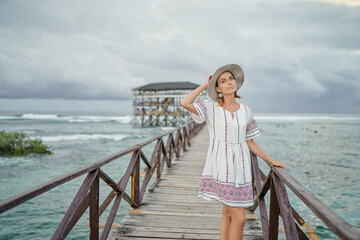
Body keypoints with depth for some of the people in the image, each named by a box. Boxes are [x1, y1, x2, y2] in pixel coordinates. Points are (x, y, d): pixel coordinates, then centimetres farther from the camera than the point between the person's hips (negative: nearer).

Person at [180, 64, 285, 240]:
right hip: (221, 167, -4)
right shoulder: (211, 109, 0)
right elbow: (184, 103, -16)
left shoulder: (245, 111, 11)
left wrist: (271, 161, 15)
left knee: (228, 214, 10)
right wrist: (204, 85, -3)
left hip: (240, 167, 4)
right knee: (239, 217, -8)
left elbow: (250, 143, 16)